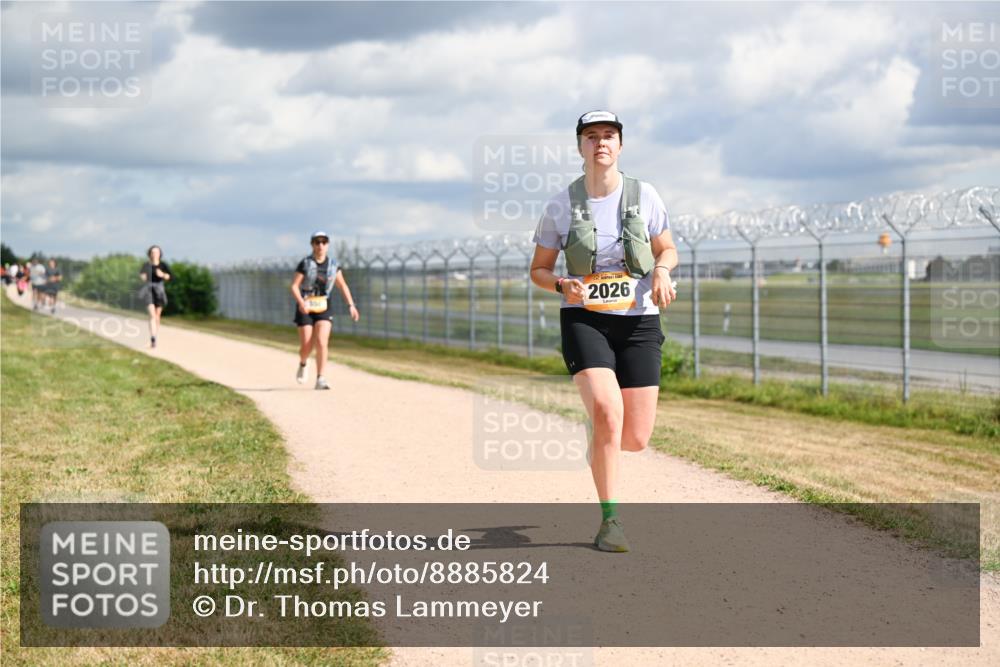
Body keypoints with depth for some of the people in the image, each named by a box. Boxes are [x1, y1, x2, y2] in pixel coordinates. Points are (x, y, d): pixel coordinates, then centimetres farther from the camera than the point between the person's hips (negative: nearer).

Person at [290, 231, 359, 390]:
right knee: (306, 346, -3)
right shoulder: (305, 264, -6)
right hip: (306, 308, -2)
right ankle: (303, 364, 32)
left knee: (322, 342, -15)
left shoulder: (333, 265, 4)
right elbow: (294, 286, -10)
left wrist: (351, 305, 2)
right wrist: (301, 302, -27)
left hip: (324, 307, 2)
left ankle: (320, 379, -12)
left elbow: (342, 286, 12)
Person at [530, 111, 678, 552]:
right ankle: (610, 521, -13)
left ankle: (598, 426, 37)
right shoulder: (560, 207, -1)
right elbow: (539, 270, 8)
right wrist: (563, 285, -13)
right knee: (608, 412, -25)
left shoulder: (644, 196, 2)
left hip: (637, 321, 2)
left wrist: (662, 271, -9)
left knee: (635, 440, -2)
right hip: (584, 321, -2)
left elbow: (668, 249, 14)